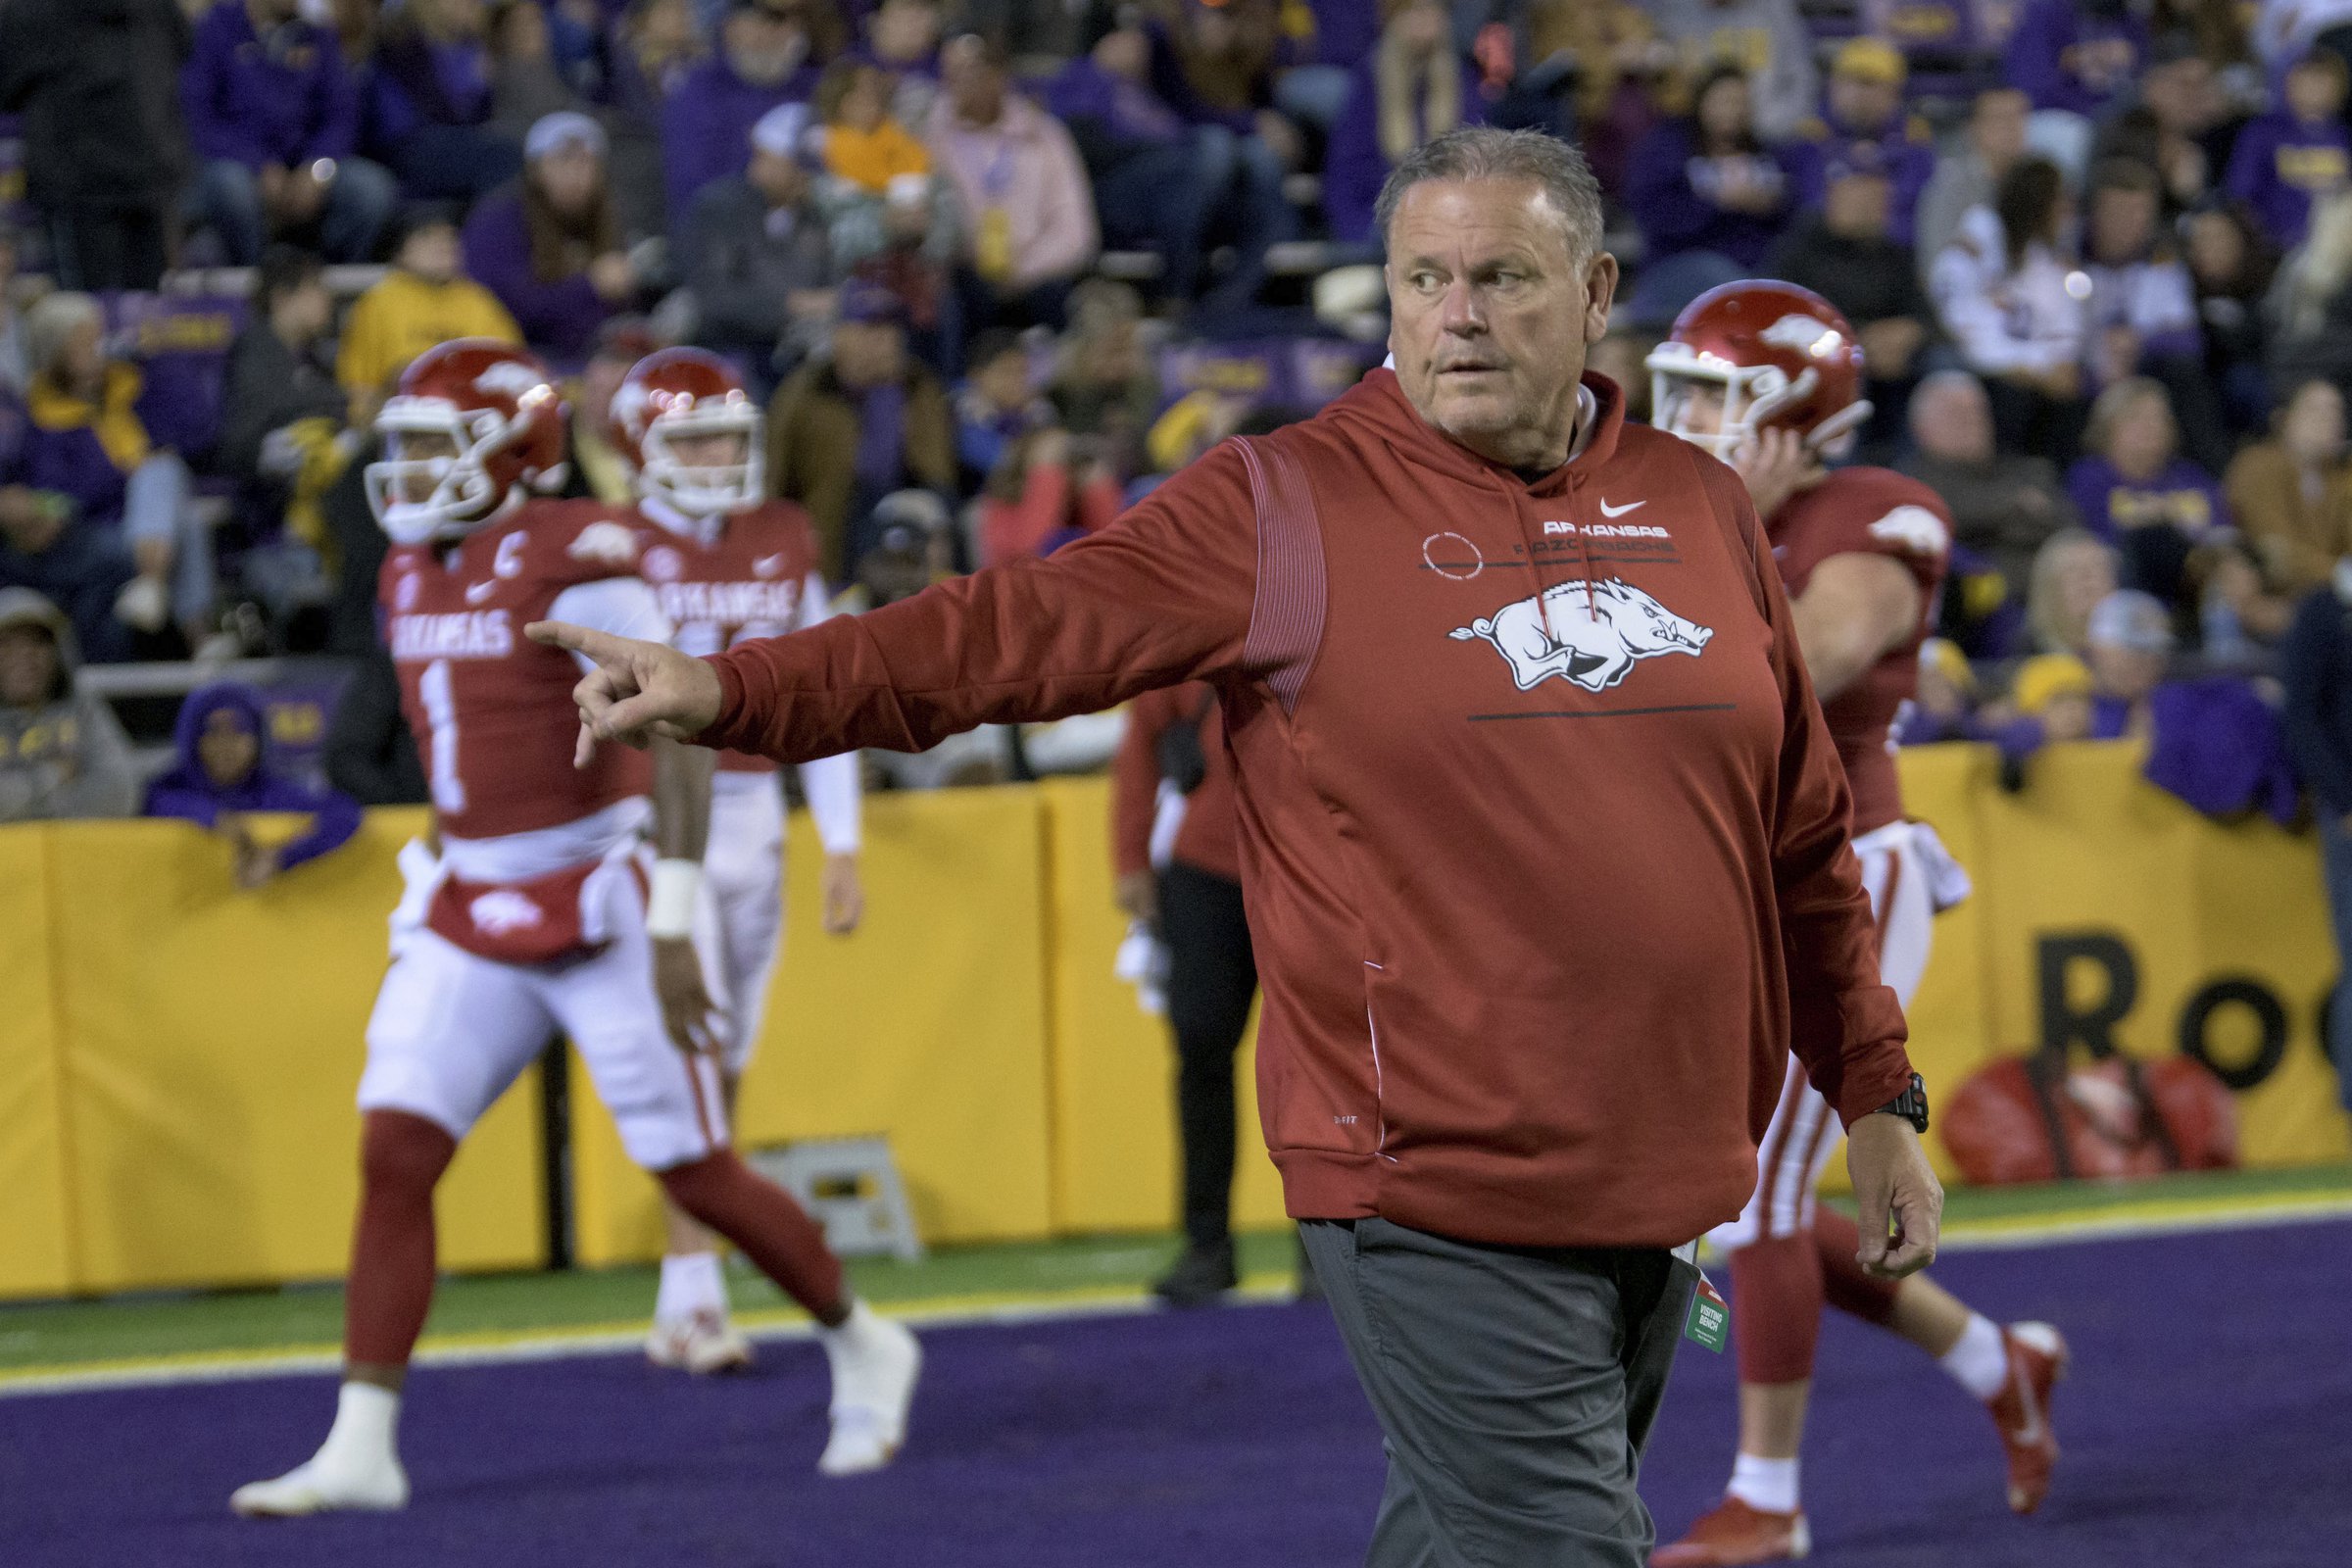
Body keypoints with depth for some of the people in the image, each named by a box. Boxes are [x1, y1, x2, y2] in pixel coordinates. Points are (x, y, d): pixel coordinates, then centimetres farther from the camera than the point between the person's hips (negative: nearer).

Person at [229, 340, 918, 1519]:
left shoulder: (577, 564, -16)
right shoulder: (416, 576, 9)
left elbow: (674, 745, -19)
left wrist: (675, 925, -23)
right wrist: (434, 884, 21)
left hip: (601, 909, -7)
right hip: (469, 919, 7)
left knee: (696, 1175, 1)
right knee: (393, 1155, -6)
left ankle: (864, 1353, 24)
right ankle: (360, 1446, -5)